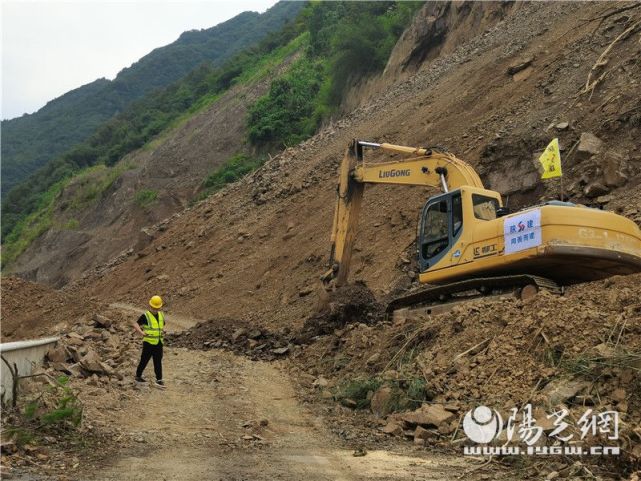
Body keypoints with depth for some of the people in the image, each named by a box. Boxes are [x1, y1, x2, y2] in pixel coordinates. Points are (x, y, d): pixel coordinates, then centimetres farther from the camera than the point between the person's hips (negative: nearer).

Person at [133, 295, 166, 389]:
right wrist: (142, 333, -29)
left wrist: (163, 330, 6)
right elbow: (135, 325, -17)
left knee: (158, 362, 4)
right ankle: (138, 376, 25)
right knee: (144, 361, 7)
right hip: (149, 343, -5)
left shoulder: (161, 315, 10)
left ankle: (159, 380, 4)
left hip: (159, 343, 5)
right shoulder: (146, 316, -9)